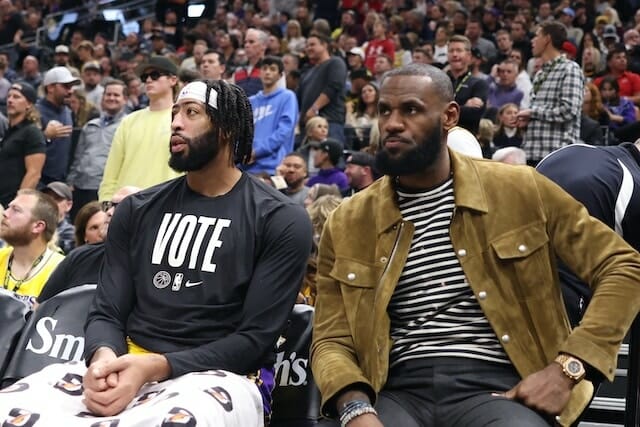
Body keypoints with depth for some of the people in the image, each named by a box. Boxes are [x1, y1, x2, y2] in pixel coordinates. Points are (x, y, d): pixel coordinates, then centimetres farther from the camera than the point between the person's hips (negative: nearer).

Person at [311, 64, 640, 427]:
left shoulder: (520, 190, 5)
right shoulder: (347, 224, 10)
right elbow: (332, 341, 8)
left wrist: (566, 369, -6)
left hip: (494, 388, -1)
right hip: (398, 391, 1)